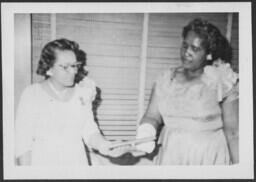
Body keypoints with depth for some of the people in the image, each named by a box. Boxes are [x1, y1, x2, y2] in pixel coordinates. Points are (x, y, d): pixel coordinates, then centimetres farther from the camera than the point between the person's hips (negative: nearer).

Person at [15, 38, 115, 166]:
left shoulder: (82, 93, -2)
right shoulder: (31, 94, -11)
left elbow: (90, 131, -4)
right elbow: (23, 141, -10)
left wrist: (101, 144, -23)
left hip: (77, 160, 3)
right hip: (43, 162, -3)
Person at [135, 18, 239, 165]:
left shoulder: (221, 80, -9)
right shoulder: (167, 79, 1)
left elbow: (233, 132, -10)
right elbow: (152, 116, -1)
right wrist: (146, 131, -22)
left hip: (208, 158, -3)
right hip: (169, 155, 3)